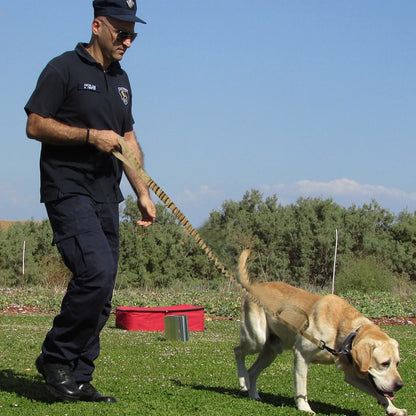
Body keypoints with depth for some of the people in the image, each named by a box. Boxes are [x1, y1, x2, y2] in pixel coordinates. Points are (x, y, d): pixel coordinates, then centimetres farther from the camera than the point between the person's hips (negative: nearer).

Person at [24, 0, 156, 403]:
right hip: (68, 190, -7)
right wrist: (91, 135, -14)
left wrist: (142, 193, 16)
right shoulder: (64, 69, -4)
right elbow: (35, 125, -8)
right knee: (96, 271, -22)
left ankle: (77, 380, 10)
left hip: (106, 196, 7)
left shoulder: (121, 79, 19)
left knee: (101, 295, 3)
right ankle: (55, 356, -4)